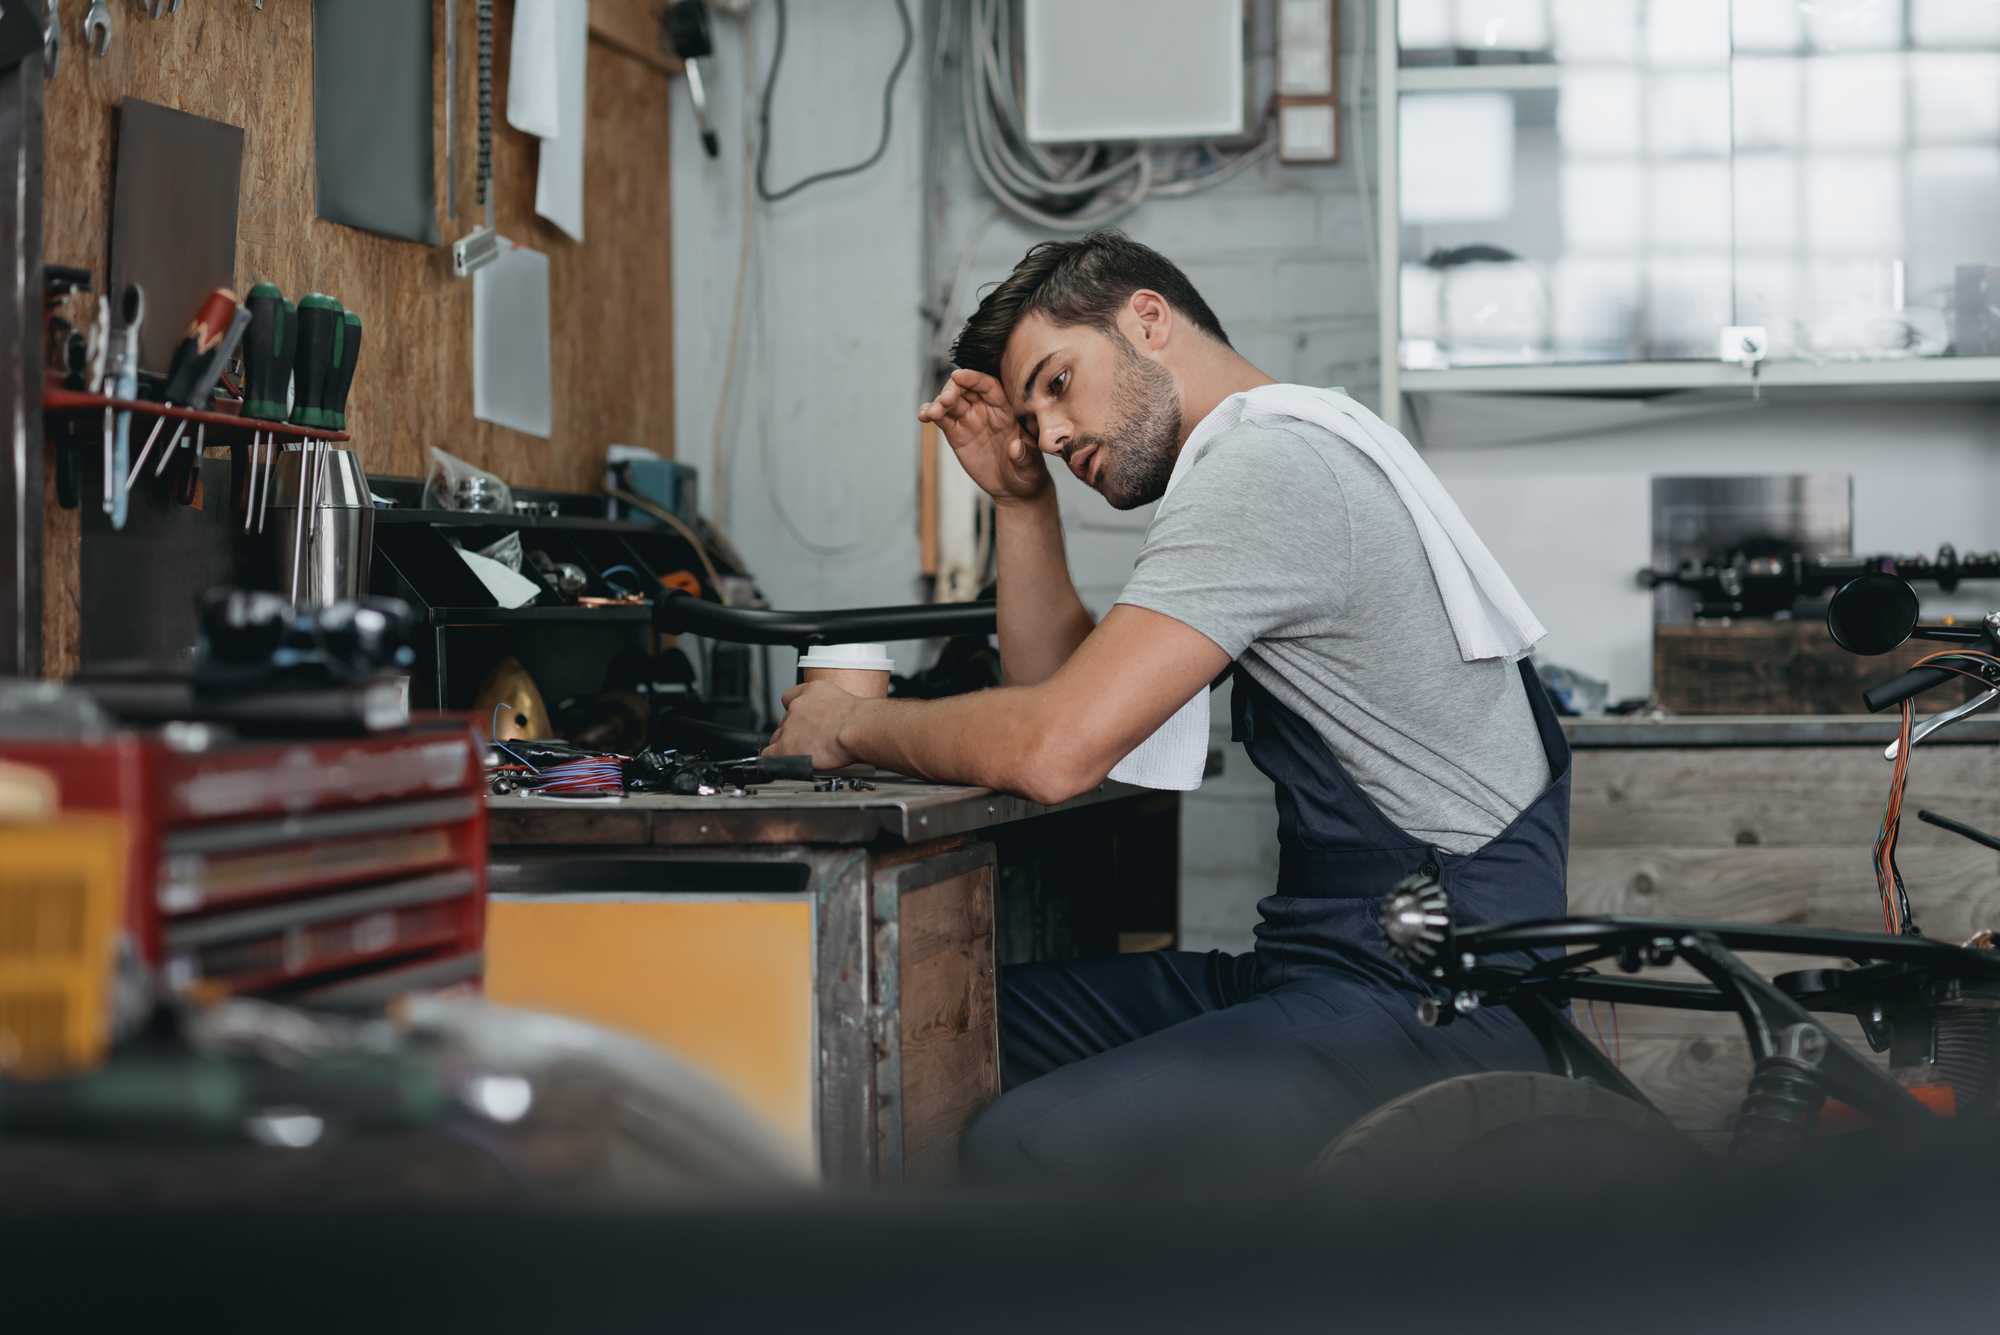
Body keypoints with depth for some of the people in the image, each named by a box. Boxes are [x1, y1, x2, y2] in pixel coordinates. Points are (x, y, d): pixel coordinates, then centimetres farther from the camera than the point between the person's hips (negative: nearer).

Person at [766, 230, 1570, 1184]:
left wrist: (849, 726, -4)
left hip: (1436, 1011, -11)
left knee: (1020, 1149, -29)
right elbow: (1062, 691, 23)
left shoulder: (1265, 464, -15)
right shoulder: (1274, 461, 19)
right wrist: (1021, 499, 13)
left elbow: (1056, 751, -21)